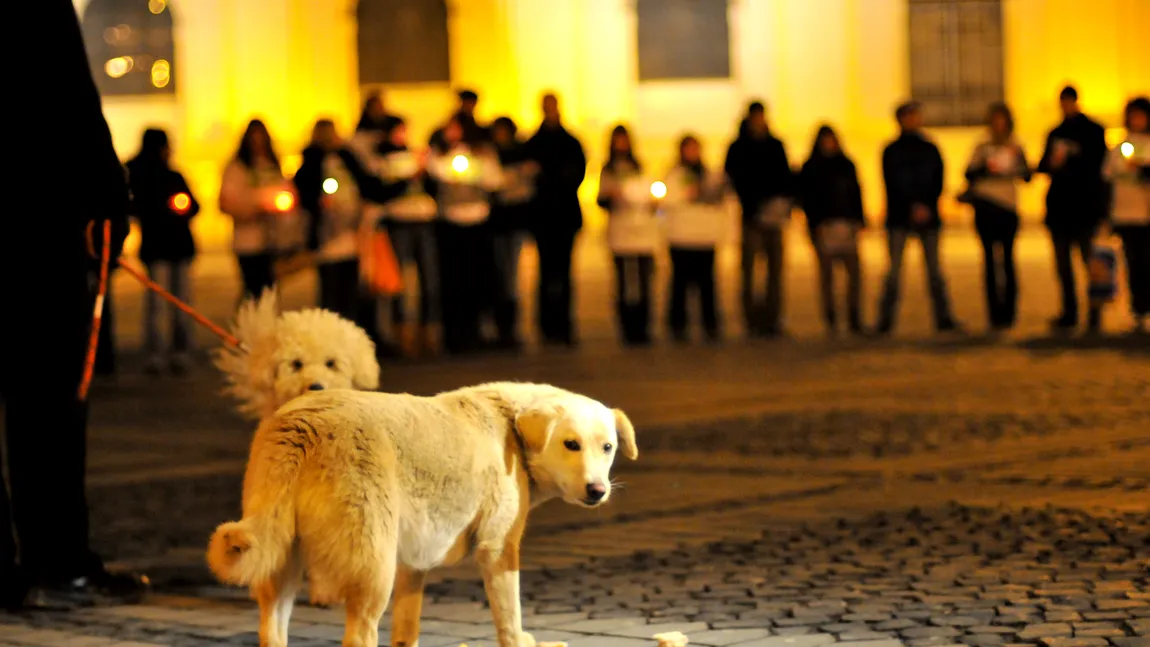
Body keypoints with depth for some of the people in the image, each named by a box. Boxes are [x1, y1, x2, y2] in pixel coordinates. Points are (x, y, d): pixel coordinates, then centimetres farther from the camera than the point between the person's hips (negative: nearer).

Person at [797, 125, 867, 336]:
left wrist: (859, 220, 3)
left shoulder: (846, 165, 14)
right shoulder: (809, 169, 6)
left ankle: (854, 319, -3)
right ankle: (830, 319, 2)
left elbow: (856, 193, 13)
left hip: (847, 224, 2)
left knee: (854, 271, -6)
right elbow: (806, 199, 0)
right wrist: (816, 222, -11)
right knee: (826, 272, -2)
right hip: (824, 227, -2)